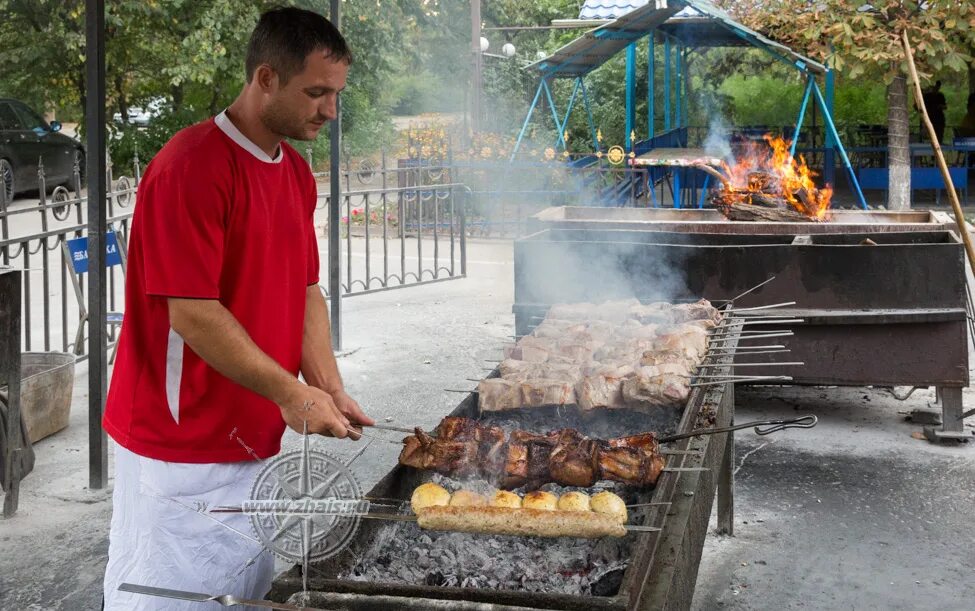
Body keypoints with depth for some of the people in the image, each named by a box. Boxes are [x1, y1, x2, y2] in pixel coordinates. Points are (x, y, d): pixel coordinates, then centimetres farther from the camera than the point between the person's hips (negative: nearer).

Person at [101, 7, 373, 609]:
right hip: (181, 447, -8)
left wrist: (331, 390, -1)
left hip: (255, 441, 8)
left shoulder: (297, 173, 10)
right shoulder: (191, 165, -19)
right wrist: (290, 394, -18)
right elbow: (192, 314, -22)